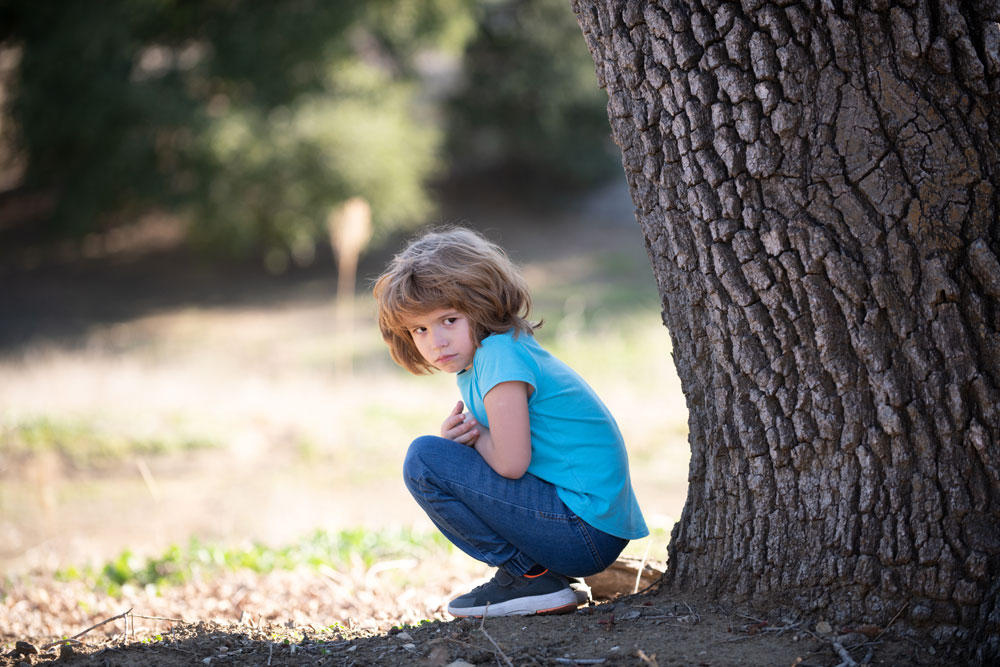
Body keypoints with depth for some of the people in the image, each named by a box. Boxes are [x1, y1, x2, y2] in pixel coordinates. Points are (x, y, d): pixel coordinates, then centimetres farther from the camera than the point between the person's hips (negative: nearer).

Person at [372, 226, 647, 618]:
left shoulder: (500, 353, -13)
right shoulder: (476, 361, 16)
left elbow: (511, 462, -20)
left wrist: (472, 435, 0)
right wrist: (460, 437, -2)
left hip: (585, 532, -10)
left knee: (424, 459, -12)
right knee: (445, 453, 23)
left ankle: (529, 578, -6)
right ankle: (533, 569, 12)